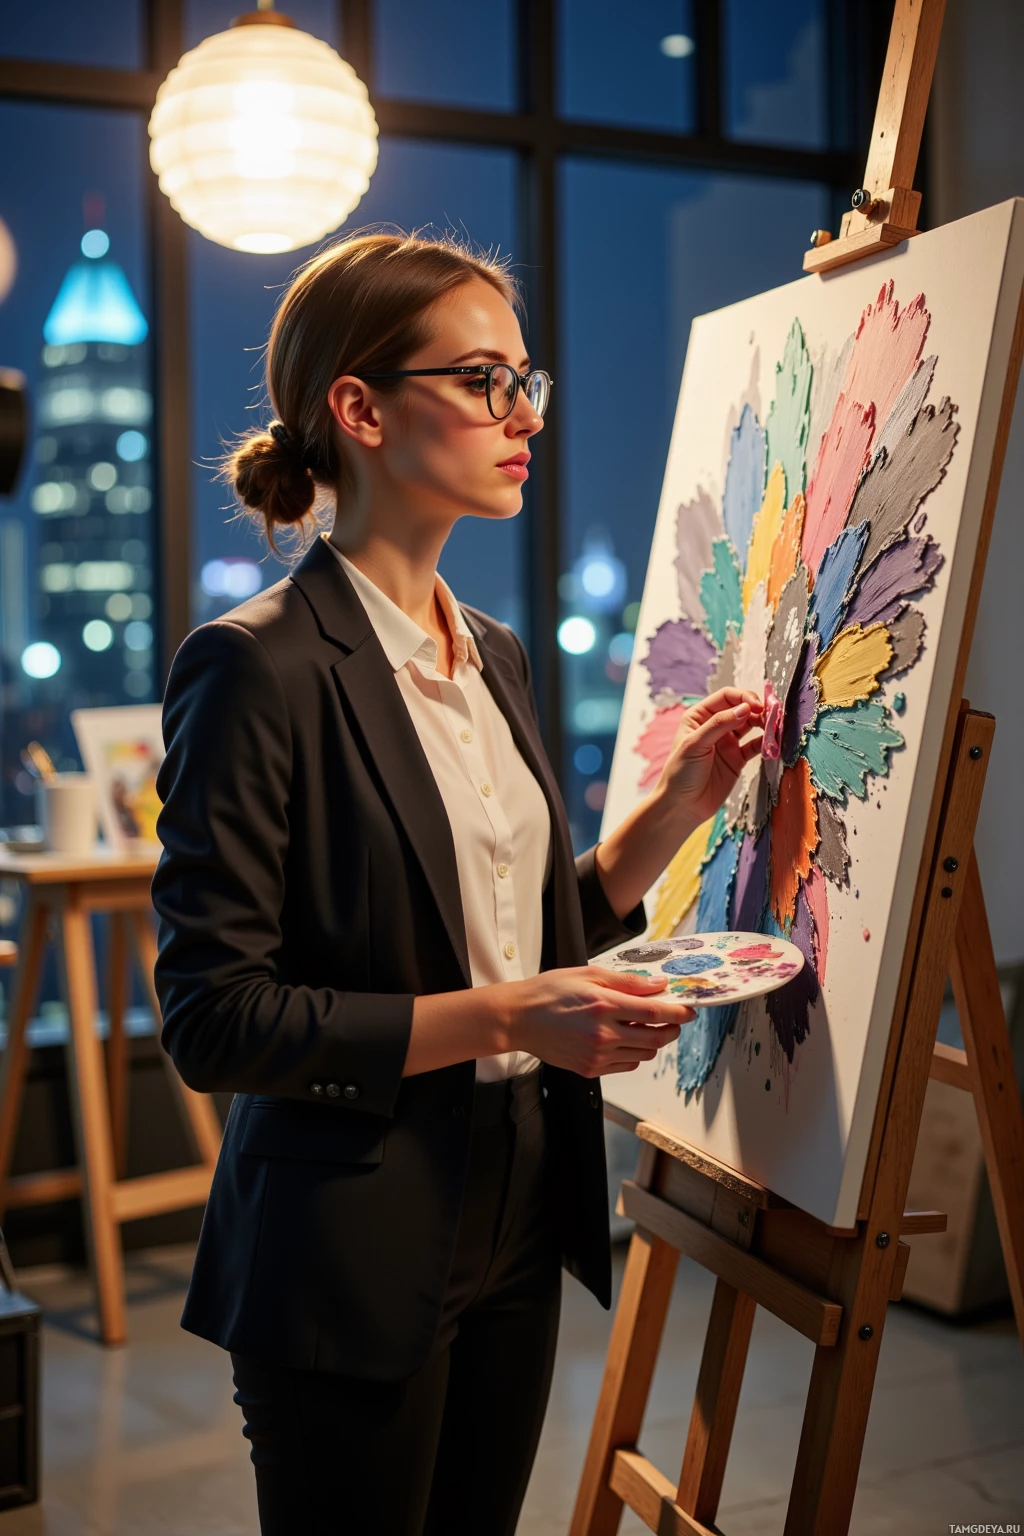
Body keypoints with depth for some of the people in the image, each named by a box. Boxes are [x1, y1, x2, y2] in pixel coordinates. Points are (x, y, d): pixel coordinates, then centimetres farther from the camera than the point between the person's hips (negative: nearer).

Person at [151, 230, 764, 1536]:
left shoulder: (493, 654, 9)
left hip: (515, 1230, 8)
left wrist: (678, 806, 2)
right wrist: (499, 1018, -22)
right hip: (355, 1263, -7)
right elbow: (215, 1017, -19)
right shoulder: (259, 668, -17)